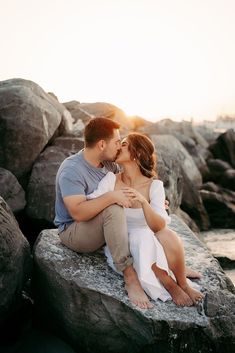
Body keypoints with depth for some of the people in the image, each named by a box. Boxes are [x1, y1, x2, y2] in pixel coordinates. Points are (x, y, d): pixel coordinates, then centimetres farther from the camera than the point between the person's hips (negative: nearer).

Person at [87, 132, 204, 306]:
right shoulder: (111, 179, -7)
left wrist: (143, 202, -37)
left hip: (149, 241, 0)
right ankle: (169, 284, -8)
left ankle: (183, 284, -5)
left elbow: (159, 226, -22)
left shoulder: (154, 185, -9)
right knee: (143, 241, -32)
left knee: (169, 236, -31)